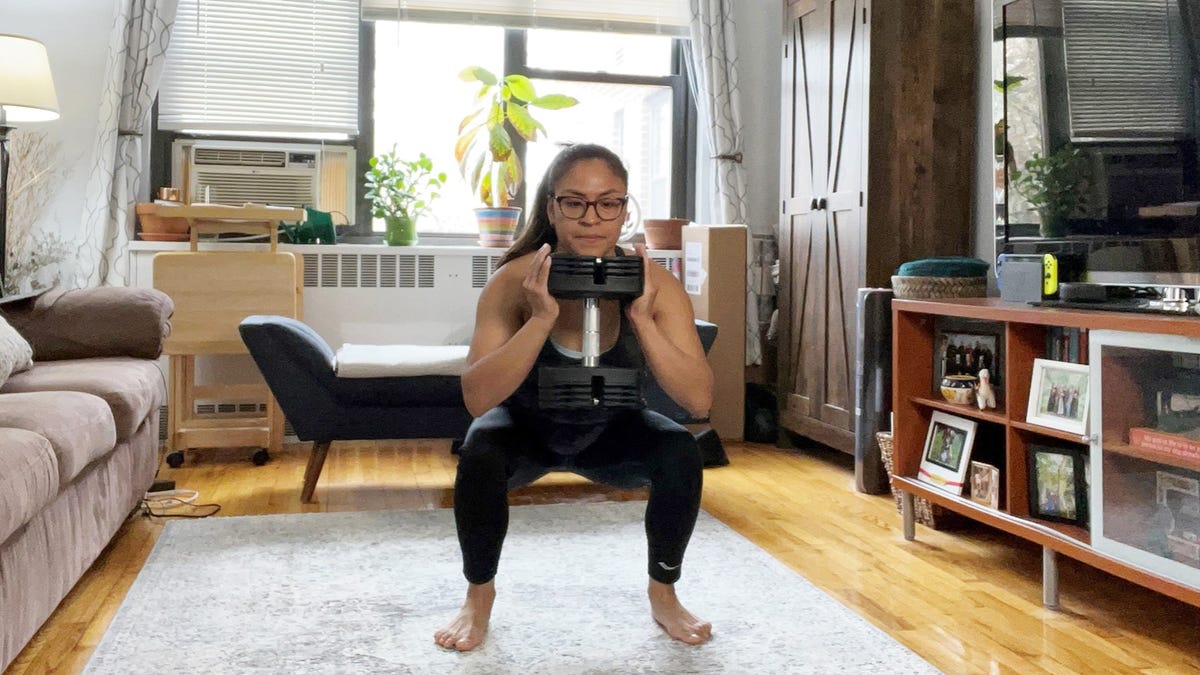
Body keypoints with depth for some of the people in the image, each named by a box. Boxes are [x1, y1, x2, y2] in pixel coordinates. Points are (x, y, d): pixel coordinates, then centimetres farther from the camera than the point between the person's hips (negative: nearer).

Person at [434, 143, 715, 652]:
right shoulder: (515, 281, -28)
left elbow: (699, 400, -31)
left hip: (609, 432, 2)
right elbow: (477, 399, -35)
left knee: (681, 453, -25)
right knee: (480, 454, -31)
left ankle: (663, 594, 2)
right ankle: (479, 595, -2)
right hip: (527, 427, -1)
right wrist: (541, 320, -45)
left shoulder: (653, 283, -25)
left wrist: (642, 319, -42)